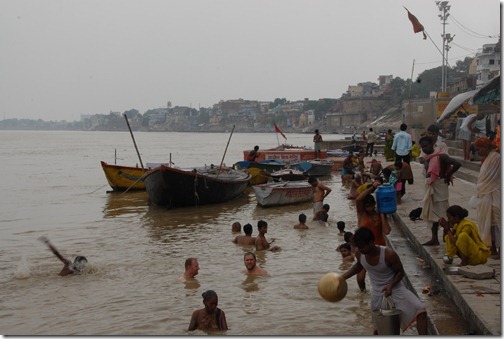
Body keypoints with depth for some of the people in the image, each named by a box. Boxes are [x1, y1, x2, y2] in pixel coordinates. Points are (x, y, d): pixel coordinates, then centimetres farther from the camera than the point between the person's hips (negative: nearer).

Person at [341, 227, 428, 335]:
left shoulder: (389, 254, -30)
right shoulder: (359, 254, -16)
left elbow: (400, 272, -12)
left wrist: (391, 285, -28)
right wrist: (344, 276, 0)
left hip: (396, 288, -4)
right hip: (377, 292, 4)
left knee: (420, 309, -25)